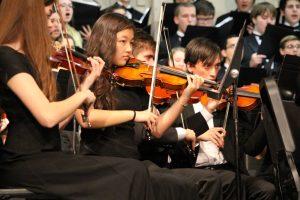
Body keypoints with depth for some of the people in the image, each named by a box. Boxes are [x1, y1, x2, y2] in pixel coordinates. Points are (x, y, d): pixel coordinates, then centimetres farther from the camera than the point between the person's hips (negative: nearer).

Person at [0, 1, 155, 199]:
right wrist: (83, 95, -5)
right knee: (133, 173, -16)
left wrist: (85, 84, 14)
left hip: (40, 157, 9)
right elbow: (47, 117, -21)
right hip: (23, 164, -9)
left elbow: (56, 123, 14)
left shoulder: (22, 57, 17)